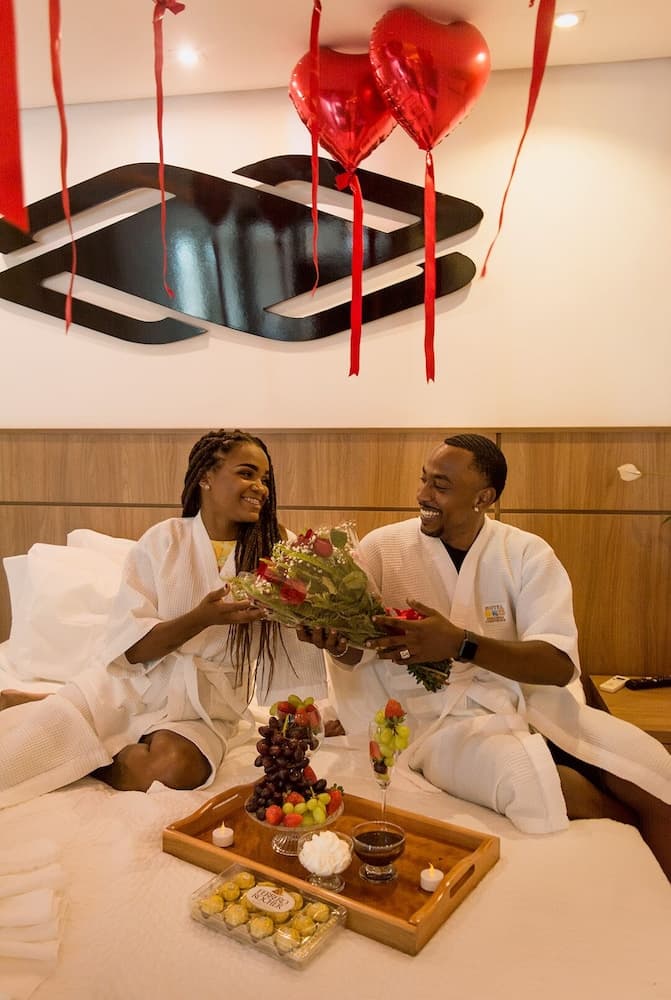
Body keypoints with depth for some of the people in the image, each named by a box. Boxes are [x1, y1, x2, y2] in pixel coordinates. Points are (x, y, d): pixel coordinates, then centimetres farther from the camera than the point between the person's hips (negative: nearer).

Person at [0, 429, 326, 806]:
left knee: (175, 766, -29)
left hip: (204, 704, 2)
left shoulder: (275, 550, -4)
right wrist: (202, 618, -24)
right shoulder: (164, 540, -5)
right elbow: (130, 646, -9)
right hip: (134, 684, -1)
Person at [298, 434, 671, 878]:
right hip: (444, 717, -2)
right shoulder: (383, 546, -4)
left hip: (533, 702, 3)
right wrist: (336, 643, -27)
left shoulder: (527, 553, -3)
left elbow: (560, 665, -13)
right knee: (556, 790, -28)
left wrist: (460, 643, -30)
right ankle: (630, 826, 4)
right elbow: (356, 652, -1)